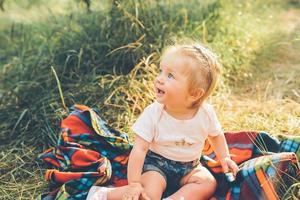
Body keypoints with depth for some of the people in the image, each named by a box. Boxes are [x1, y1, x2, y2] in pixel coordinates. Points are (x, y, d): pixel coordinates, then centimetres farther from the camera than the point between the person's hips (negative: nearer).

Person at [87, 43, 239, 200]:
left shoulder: (206, 113, -16)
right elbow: (140, 149, -23)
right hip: (156, 163, -4)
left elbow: (216, 135, 7)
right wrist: (134, 184, -28)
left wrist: (224, 157, -1)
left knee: (209, 183, -18)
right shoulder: (153, 113, -24)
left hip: (189, 167, 4)